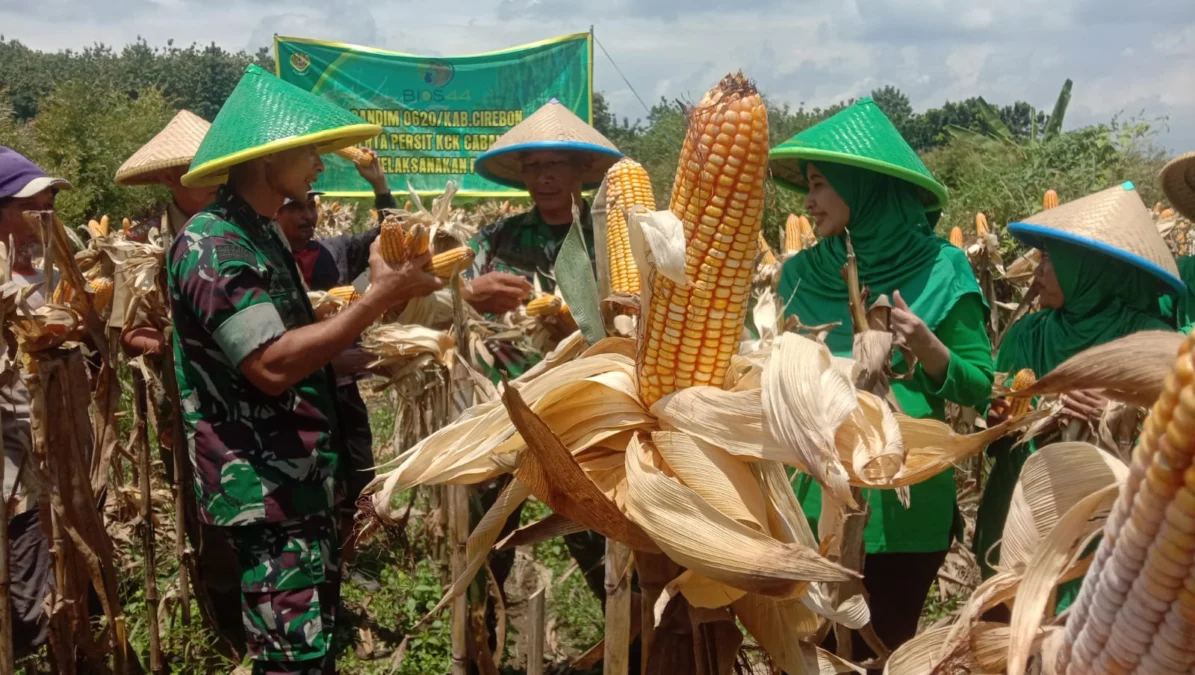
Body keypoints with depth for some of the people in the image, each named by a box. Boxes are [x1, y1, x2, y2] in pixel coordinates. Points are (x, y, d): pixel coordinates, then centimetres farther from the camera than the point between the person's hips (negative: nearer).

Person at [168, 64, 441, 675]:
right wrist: (380, 296, -25)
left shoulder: (261, 236, 13)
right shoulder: (210, 245, -18)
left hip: (300, 479, 10)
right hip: (265, 490, -10)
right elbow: (273, 365, -28)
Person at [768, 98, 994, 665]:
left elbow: (979, 388, -5)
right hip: (816, 496, 3)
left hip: (904, 502, -3)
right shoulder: (802, 274, 2)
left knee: (885, 649, 13)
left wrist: (927, 347, -22)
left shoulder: (940, 270, -7)